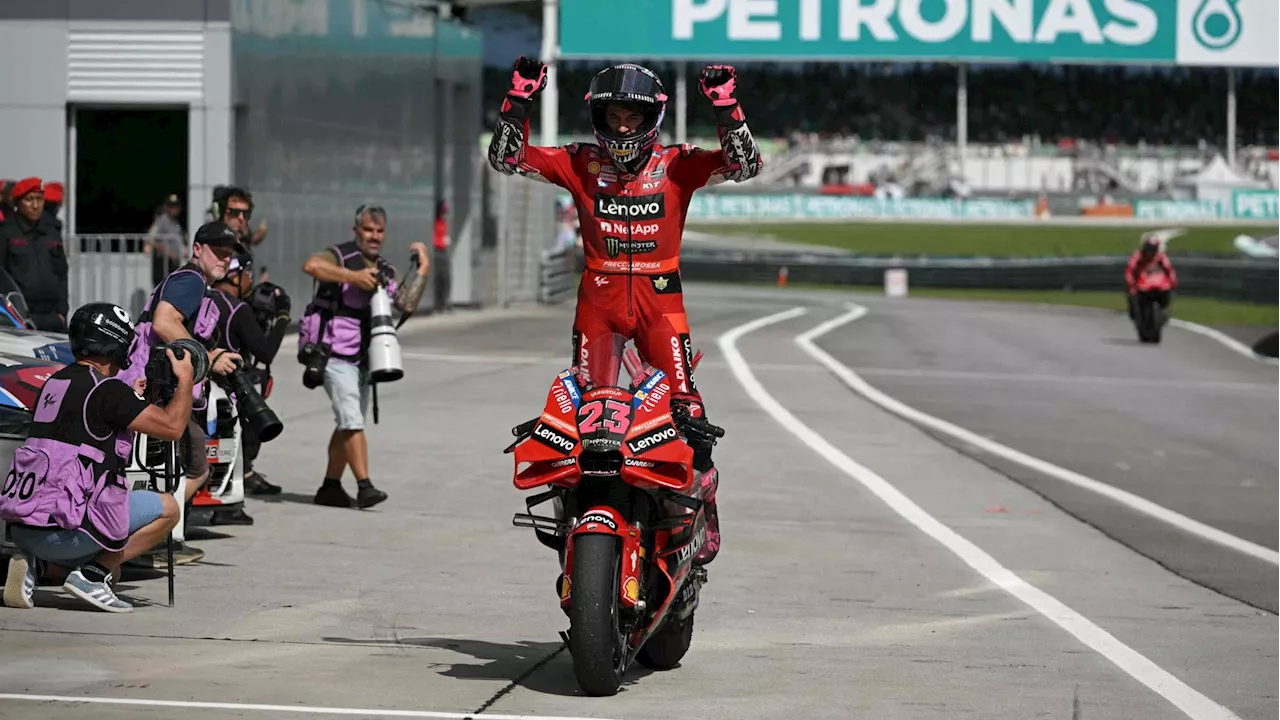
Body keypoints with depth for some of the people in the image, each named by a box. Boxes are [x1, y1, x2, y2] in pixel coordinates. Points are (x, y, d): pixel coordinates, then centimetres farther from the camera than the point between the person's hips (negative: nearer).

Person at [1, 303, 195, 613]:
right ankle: (92, 575, -5)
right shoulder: (106, 389, -11)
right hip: (62, 530, -9)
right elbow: (172, 426, -10)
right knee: (167, 508, 4)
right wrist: (185, 379, 7)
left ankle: (36, 566, 5)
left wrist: (132, 399, 33)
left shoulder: (55, 382, 15)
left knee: (108, 569, 31)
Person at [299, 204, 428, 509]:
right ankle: (365, 487, -21)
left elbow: (405, 302, -4)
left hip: (362, 356, 8)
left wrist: (423, 269, -8)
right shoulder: (340, 256, -7)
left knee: (349, 424, 12)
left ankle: (330, 487, 21)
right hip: (334, 355, -8)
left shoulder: (385, 270, 13)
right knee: (352, 420, -16)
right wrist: (353, 276, -31)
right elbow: (311, 265, -30)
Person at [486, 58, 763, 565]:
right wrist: (519, 102, -15)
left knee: (683, 402, -13)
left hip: (660, 295, -1)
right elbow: (506, 158, -1)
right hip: (599, 295, 2)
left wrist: (726, 108, -23)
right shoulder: (580, 163, 4)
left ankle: (703, 503, -1)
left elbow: (745, 164, -10)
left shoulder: (677, 165, 0)